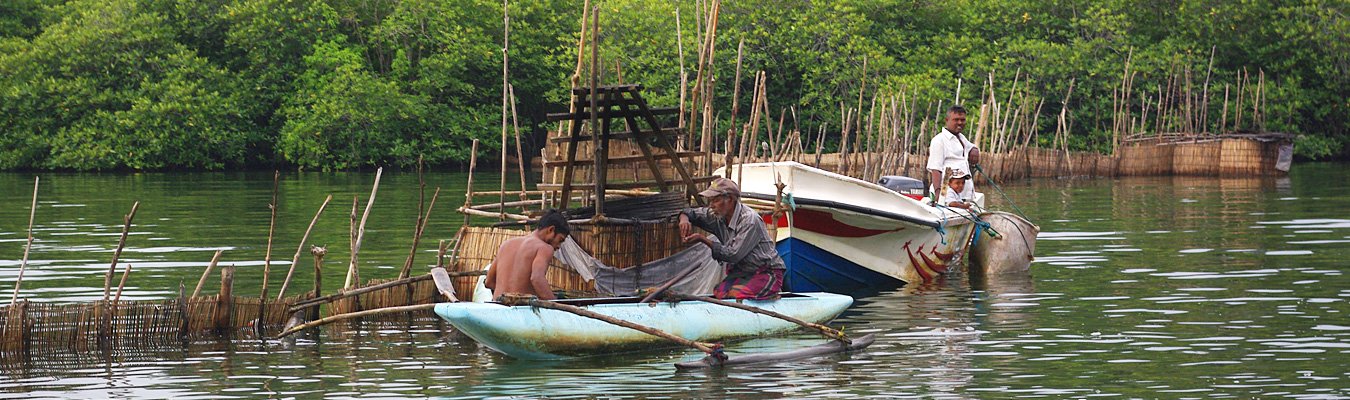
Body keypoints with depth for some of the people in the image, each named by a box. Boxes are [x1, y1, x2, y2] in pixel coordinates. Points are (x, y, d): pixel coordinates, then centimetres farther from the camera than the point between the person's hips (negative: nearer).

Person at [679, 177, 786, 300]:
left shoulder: (749, 220, -22)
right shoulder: (718, 216, 2)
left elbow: (733, 255, -23)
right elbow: (692, 213, 16)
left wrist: (703, 239, -22)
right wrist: (684, 218, -10)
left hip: (766, 273, -6)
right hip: (741, 272, 6)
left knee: (734, 294, -32)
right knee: (718, 293, -23)